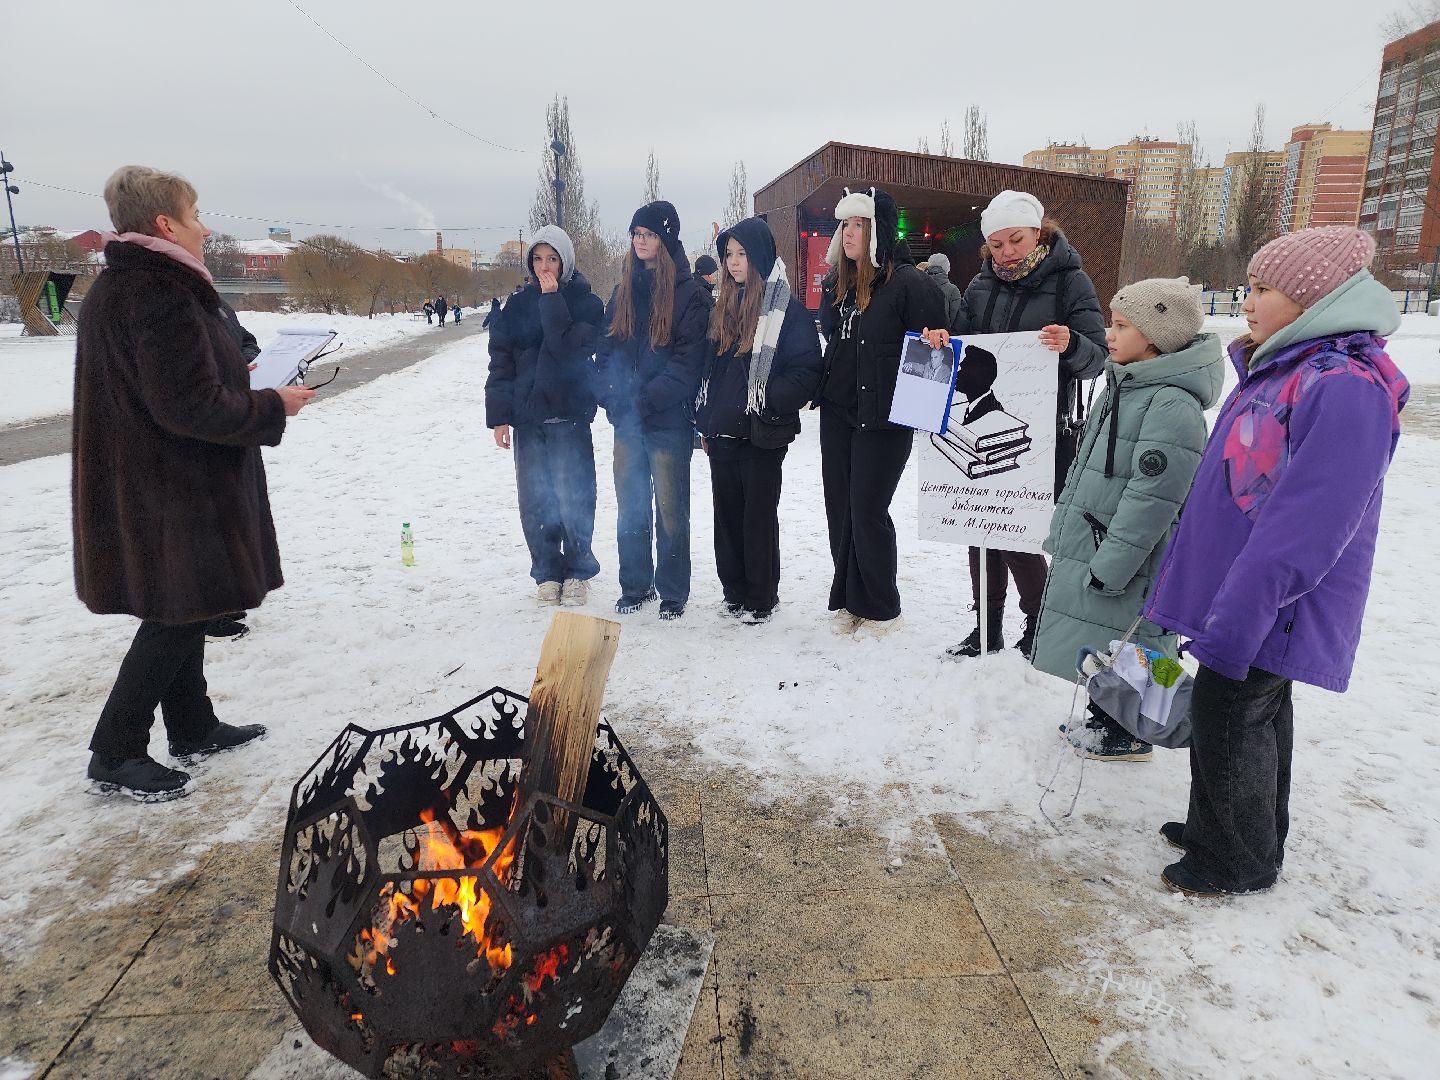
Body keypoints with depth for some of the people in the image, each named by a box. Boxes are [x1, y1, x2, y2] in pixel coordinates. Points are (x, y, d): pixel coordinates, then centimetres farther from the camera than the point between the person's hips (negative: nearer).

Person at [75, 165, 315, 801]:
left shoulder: (117, 286, 13)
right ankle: (115, 754, 12)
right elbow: (192, 405, -25)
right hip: (172, 492, -10)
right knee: (176, 617, 1)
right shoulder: (163, 294, -21)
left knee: (183, 609, 18)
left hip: (156, 484, 11)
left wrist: (246, 393, 12)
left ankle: (192, 728, 32)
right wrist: (273, 407, -12)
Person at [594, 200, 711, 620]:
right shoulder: (623, 291, 14)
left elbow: (690, 358, -13)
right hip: (626, 420, 5)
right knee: (630, 509, 11)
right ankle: (634, 587, 24)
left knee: (670, 510, 3)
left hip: (669, 419, -5)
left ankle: (673, 592, 15)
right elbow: (606, 348, 13)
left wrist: (647, 398, -18)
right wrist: (612, 395, -4)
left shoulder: (690, 294, -5)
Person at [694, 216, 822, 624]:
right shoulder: (724, 307, 14)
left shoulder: (788, 309, -6)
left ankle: (761, 599, 14)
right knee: (727, 514, 11)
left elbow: (807, 372, -11)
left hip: (761, 434, -6)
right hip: (723, 432, 6)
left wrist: (765, 402, -19)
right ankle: (734, 591, 24)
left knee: (759, 515, 2)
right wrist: (705, 421, 13)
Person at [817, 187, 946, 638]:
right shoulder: (835, 283, 11)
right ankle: (848, 600, 22)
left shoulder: (909, 282, -11)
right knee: (839, 508, 9)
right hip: (837, 413, 7)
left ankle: (881, 609, 13)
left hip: (883, 417, -7)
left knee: (867, 510, -4)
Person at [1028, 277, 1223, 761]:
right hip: (1086, 549, 9)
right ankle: (1103, 717, 37)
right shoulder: (1123, 386, 10)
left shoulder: (1173, 404, -21)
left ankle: (1130, 735, 24)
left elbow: (1151, 498, -24)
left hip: (1127, 561, -9)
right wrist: (1061, 533, 18)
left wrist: (1110, 566, -23)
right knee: (1096, 644, 19)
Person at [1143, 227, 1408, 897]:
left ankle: (1240, 862, 24)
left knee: (1226, 720, 3)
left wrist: (1232, 622, -26)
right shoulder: (1275, 373, 9)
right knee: (1258, 716, 20)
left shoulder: (1345, 389, -22)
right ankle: (1218, 827, 36)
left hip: (1274, 610, -9)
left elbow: (1303, 527, -27)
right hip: (1238, 595, 9)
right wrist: (1180, 579, 19)